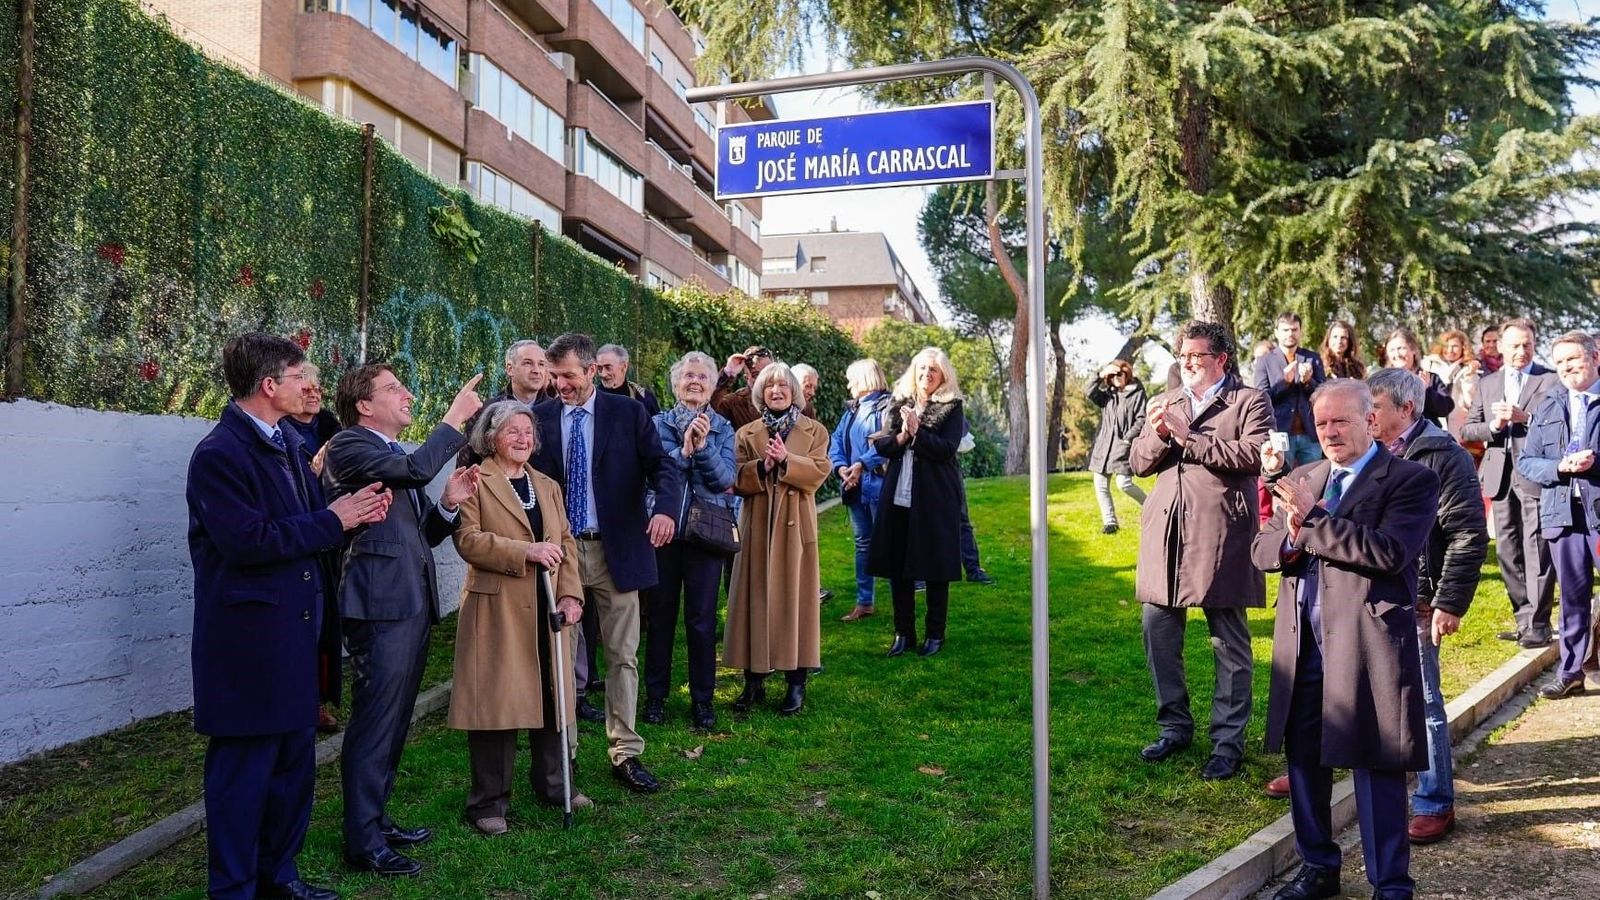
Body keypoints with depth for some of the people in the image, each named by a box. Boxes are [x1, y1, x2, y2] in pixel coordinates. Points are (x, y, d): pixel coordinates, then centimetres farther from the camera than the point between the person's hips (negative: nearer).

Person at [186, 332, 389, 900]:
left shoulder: (287, 443, 12)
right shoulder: (219, 454, -16)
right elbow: (248, 540, -24)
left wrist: (355, 513, -5)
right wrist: (333, 520, -17)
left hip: (293, 629, 9)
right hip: (248, 637, -9)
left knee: (295, 759, 17)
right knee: (243, 768, 3)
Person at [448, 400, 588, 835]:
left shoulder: (548, 486, 18)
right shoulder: (476, 482, -1)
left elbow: (567, 542, 13)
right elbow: (467, 538, -13)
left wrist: (571, 594, 0)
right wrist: (525, 551, -21)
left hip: (548, 610, 6)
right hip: (496, 609, -5)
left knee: (551, 696, 10)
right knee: (496, 699, -2)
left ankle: (552, 784, 25)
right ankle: (489, 800, 10)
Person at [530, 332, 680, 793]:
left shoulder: (628, 412, -1)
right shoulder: (540, 417, 3)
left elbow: (660, 464, -7)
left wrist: (665, 506, -27)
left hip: (616, 550, -1)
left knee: (622, 655, 7)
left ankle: (625, 753, 18)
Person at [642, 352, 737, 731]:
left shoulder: (722, 429, 5)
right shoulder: (658, 424, 4)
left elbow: (725, 479, -7)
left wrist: (703, 446, -20)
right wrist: (684, 450, -21)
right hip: (663, 528, 0)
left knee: (702, 618, 4)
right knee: (660, 615, 8)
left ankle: (702, 700, 16)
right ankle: (656, 696, 21)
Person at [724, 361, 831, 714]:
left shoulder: (815, 431, 7)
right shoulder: (746, 434, 10)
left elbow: (819, 472, -6)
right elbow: (736, 479, 0)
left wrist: (786, 460, -20)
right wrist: (762, 467, -17)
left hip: (796, 524, -1)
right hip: (757, 525, 1)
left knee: (795, 597, 1)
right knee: (755, 597, 2)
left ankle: (796, 682, 8)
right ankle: (754, 681, 11)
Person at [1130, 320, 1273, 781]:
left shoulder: (1249, 401, 2)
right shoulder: (1166, 402, 19)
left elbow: (1253, 455, -15)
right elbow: (1138, 462, 13)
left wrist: (1188, 436, -16)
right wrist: (1158, 434, -7)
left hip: (1220, 534, -5)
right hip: (1165, 532, 6)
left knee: (1229, 643, 2)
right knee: (1158, 631, 8)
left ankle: (1228, 742, 13)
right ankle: (1175, 726, 25)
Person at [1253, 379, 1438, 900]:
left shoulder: (1411, 480, -3)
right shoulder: (1302, 481, 15)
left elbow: (1390, 552, -19)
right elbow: (1260, 550, 12)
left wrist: (1313, 520, -16)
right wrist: (1290, 541, -10)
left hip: (1368, 646, -6)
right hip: (1302, 646, 6)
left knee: (1376, 769, 2)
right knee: (1303, 760, 14)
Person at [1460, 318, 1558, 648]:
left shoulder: (1551, 381, -1)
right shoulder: (1487, 383, 14)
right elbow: (1467, 430, 11)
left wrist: (1524, 418, -19)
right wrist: (1493, 426, -8)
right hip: (1501, 477, 5)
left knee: (1537, 552, -5)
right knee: (1507, 552, 10)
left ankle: (1537, 623, 0)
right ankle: (1524, 617, 22)